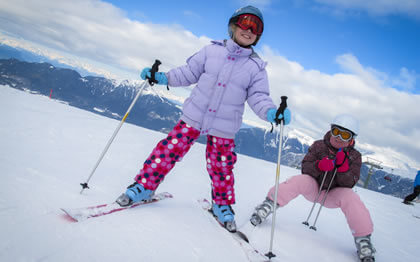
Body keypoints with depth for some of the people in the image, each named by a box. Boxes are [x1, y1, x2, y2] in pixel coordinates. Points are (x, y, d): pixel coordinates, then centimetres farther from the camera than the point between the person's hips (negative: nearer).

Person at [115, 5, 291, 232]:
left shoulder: (256, 67, 0)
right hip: (194, 117, 0)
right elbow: (189, 72, 6)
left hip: (224, 128, 0)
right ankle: (144, 185, 17)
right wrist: (163, 78, -5)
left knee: (221, 167, 9)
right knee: (169, 150, -2)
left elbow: (258, 97, -3)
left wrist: (272, 113, -22)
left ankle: (222, 205, 33)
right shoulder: (211, 51, 0)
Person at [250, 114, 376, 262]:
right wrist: (319, 166, -31)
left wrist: (343, 166, -31)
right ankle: (269, 205, -22)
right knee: (301, 180, -31)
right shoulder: (318, 146, -7)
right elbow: (305, 168, -11)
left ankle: (363, 239, -18)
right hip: (312, 188, 0)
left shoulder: (354, 157, -6)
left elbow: (348, 184, -13)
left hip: (332, 195, 0)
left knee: (350, 197, -29)